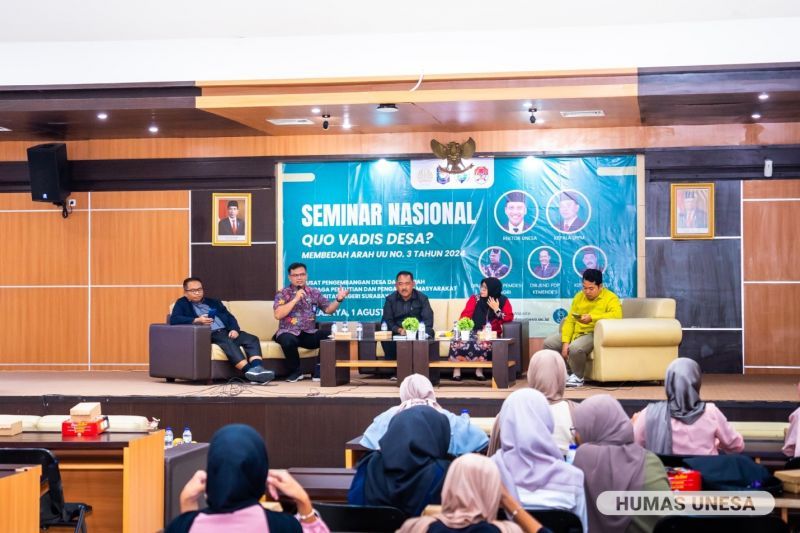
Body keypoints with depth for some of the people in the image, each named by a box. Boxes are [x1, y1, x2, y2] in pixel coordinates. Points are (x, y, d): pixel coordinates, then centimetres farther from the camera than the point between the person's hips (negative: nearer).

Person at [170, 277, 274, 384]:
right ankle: (249, 370, -51)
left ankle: (257, 368, -45)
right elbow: (174, 319, -4)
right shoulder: (182, 304, 16)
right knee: (228, 341, -36)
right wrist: (196, 320, -18)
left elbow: (230, 317, 19)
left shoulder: (213, 302, 28)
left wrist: (234, 329, -5)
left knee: (252, 339, -21)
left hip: (225, 331, 5)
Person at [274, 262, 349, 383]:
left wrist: (338, 299, -8)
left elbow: (328, 309, 10)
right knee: (288, 341, -39)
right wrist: (295, 299, -15)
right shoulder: (282, 293, 3)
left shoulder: (314, 293, 13)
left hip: (309, 334, 3)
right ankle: (295, 371, -12)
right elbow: (278, 315, -11)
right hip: (289, 333, -3)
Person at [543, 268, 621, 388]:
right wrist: (565, 342, -8)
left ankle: (578, 377, -8)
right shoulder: (579, 297, 9)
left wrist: (591, 317, -31)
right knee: (549, 343, -7)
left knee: (575, 348, -34)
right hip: (576, 332, 7)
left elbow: (617, 314, -28)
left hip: (594, 334, -7)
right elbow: (570, 320, 5)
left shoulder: (610, 298, -8)